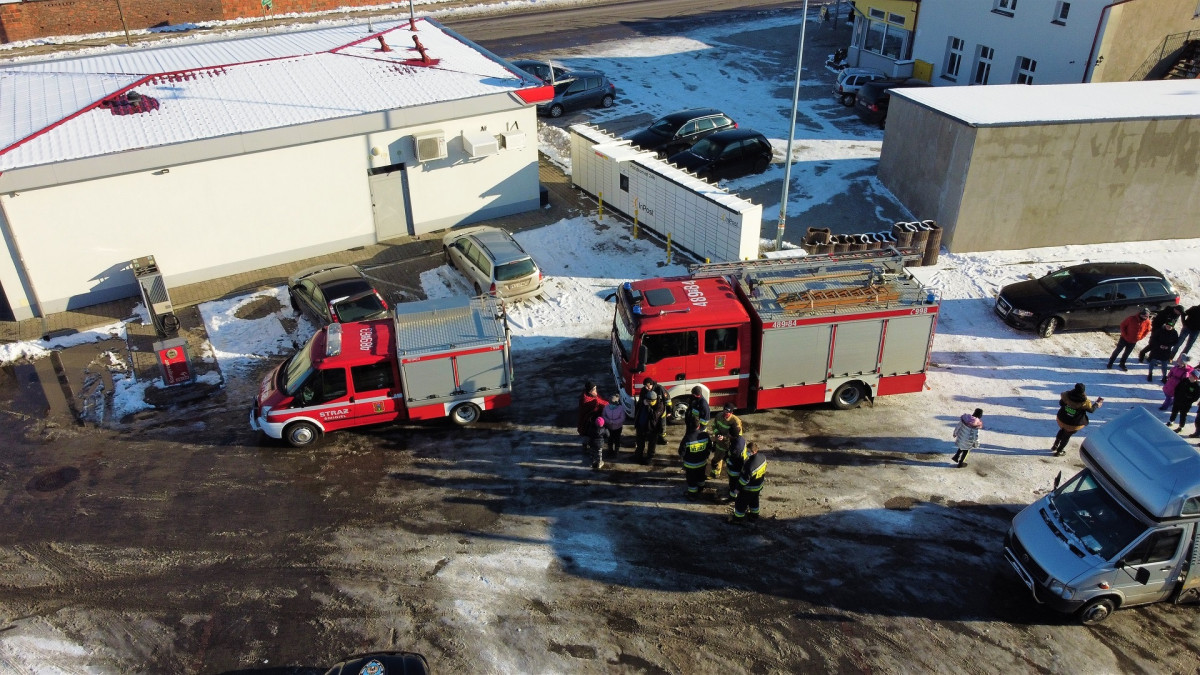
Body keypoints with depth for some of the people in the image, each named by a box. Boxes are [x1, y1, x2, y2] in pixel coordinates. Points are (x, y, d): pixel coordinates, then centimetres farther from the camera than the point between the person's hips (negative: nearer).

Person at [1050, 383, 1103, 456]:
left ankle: (1055, 446, 47)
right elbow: (1091, 409, -5)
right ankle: (1059, 451, 37)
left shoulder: (1067, 396, -19)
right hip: (1073, 425, -3)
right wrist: (1098, 403, 12)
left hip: (1061, 420, 3)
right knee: (1066, 436, 20)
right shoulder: (1085, 403, -25)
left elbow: (1061, 403, -2)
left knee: (1062, 431, 32)